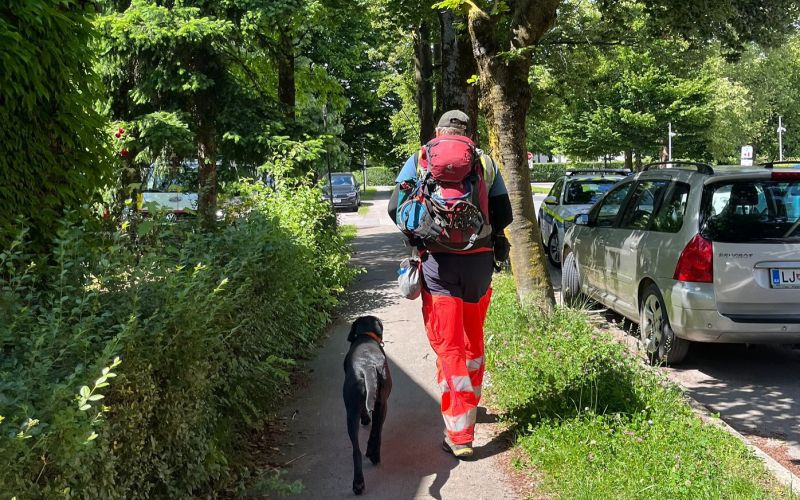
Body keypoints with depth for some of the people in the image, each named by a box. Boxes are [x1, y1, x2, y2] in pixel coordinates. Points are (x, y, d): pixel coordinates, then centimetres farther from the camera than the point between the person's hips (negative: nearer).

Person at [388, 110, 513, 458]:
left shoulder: (419, 161, 4)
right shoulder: (486, 162, 8)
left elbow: (395, 208, 2)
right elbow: (504, 215, 8)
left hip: (438, 263, -2)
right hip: (479, 261, 3)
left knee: (448, 347, 0)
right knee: (473, 340, 21)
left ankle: (460, 435, -1)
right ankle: (469, 405, 41)